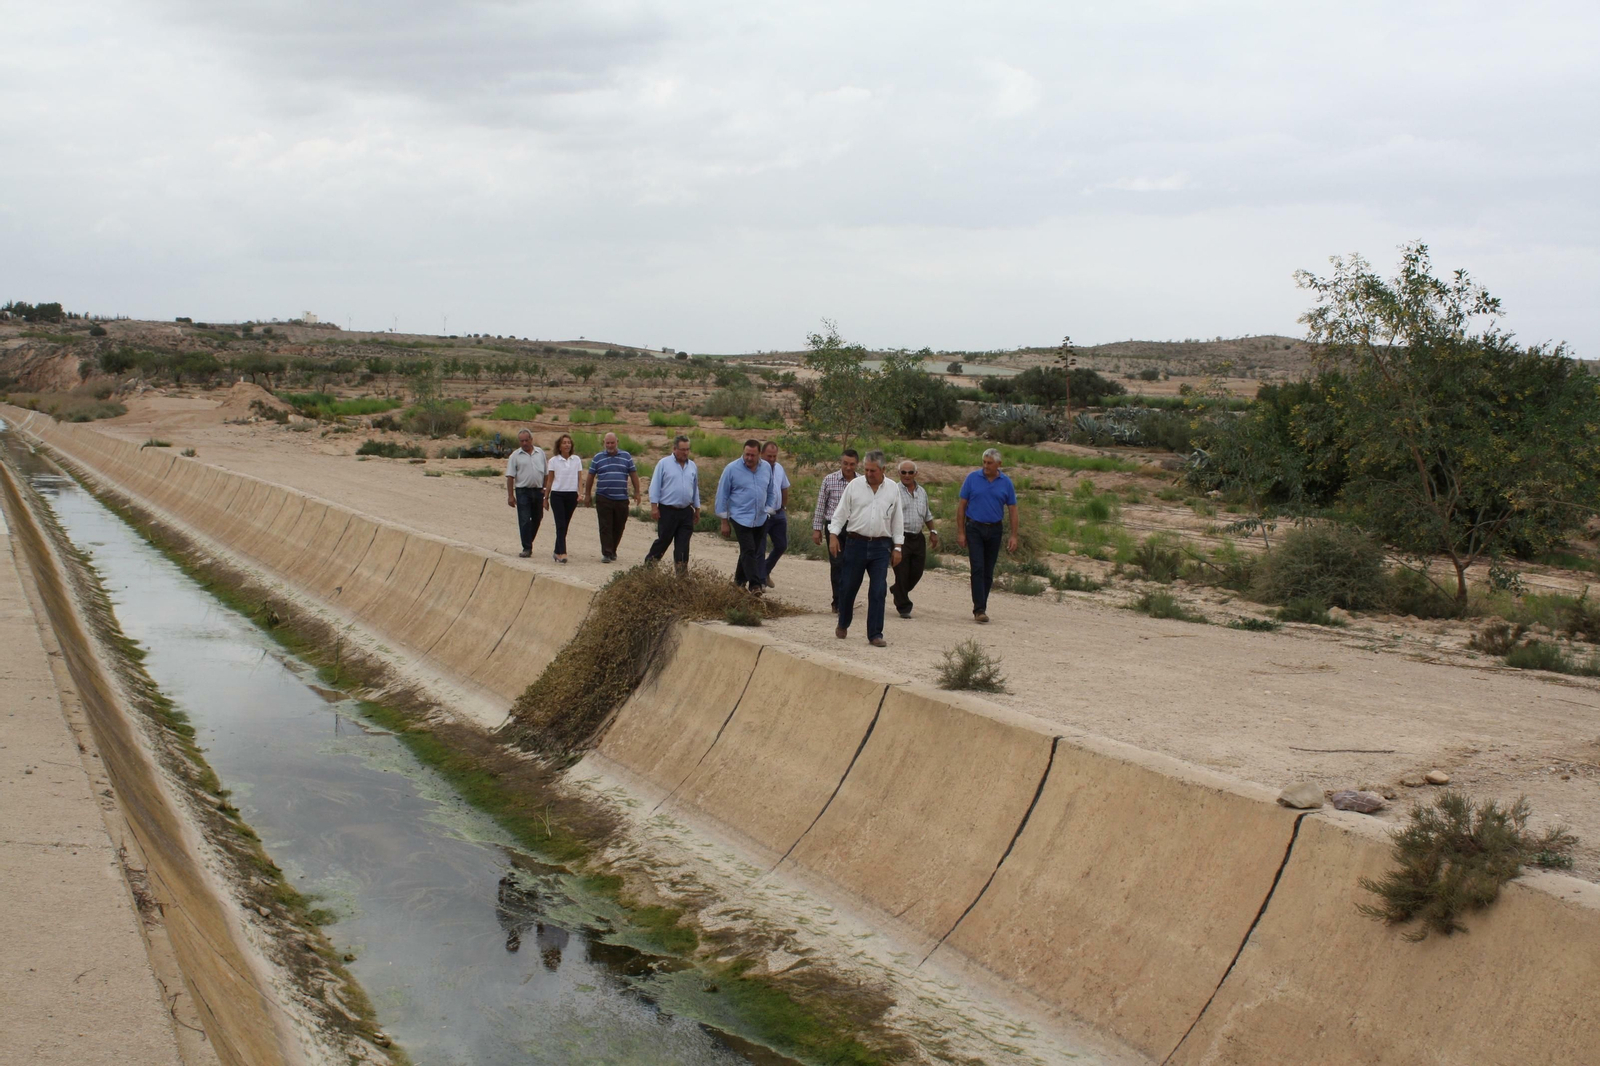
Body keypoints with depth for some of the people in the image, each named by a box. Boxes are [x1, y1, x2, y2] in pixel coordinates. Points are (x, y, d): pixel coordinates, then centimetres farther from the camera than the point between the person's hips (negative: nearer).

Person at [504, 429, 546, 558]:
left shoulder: (540, 453, 8)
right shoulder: (515, 455, 0)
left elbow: (546, 473, 12)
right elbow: (510, 476, -2)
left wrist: (545, 489, 5)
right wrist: (510, 496, -8)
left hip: (538, 490, 3)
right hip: (523, 491, -3)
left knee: (536, 520, 11)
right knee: (524, 521, -6)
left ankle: (529, 542, 30)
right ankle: (527, 548, -3)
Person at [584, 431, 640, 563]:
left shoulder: (626, 457, 9)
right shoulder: (598, 458, 7)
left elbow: (633, 475, 10)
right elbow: (591, 477, 11)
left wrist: (636, 492, 5)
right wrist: (587, 495, 9)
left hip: (621, 499, 1)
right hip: (603, 499, -1)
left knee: (618, 527, 6)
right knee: (605, 527, -6)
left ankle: (613, 551, 22)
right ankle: (606, 553, -6)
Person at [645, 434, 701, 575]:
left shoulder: (692, 466, 11)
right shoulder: (664, 464, -4)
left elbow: (695, 489, 19)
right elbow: (655, 486, -4)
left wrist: (697, 509, 19)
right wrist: (654, 506, -9)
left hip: (686, 512, 4)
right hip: (667, 511, -4)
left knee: (683, 545, 2)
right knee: (663, 541, 3)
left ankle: (682, 573, 5)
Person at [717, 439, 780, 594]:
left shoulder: (767, 468, 4)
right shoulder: (732, 469, -7)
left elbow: (771, 492, 18)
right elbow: (722, 496, -3)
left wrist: (768, 510, 10)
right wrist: (724, 522, -3)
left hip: (761, 519, 5)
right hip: (741, 518, -5)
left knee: (757, 551, 8)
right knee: (749, 551, -12)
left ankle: (740, 579, 25)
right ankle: (755, 585, -10)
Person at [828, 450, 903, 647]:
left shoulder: (892, 490, 5)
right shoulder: (854, 485, 1)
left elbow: (898, 520, 9)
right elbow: (841, 512, 3)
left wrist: (897, 548, 6)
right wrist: (833, 535, -7)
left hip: (881, 546, 1)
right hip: (855, 543, 0)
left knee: (878, 591, -4)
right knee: (848, 587, 7)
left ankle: (875, 634, 1)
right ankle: (843, 625, 29)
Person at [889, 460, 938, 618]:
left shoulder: (922, 492, 14)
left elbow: (927, 515, 25)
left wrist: (933, 532, 19)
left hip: (918, 538, 6)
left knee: (917, 572, 9)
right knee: (902, 574, -3)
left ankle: (897, 591, 36)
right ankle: (903, 607, 9)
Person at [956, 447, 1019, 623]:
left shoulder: (1006, 483, 2)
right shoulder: (972, 478, -2)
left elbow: (1012, 510, 5)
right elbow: (962, 505, 1)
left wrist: (1014, 536, -1)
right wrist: (961, 532, -3)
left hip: (995, 530, 2)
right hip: (975, 529, -2)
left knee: (988, 572, 7)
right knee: (978, 568, -12)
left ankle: (981, 608, 17)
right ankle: (979, 609, -16)